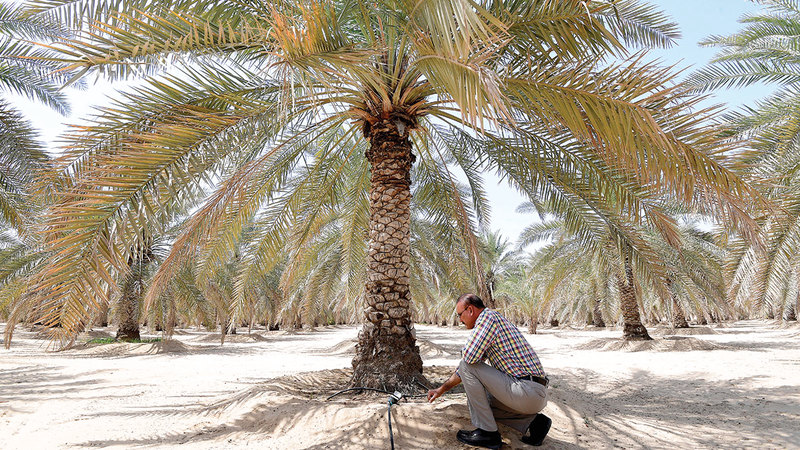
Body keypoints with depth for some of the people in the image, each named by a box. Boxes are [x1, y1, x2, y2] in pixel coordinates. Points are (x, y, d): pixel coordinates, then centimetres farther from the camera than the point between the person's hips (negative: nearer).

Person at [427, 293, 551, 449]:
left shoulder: (488, 316, -11)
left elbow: (468, 357, -23)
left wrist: (466, 349, 2)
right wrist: (442, 389, 28)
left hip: (529, 392, -10)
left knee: (468, 366, -10)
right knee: (477, 402, 23)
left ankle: (487, 433, -4)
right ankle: (532, 422, 13)